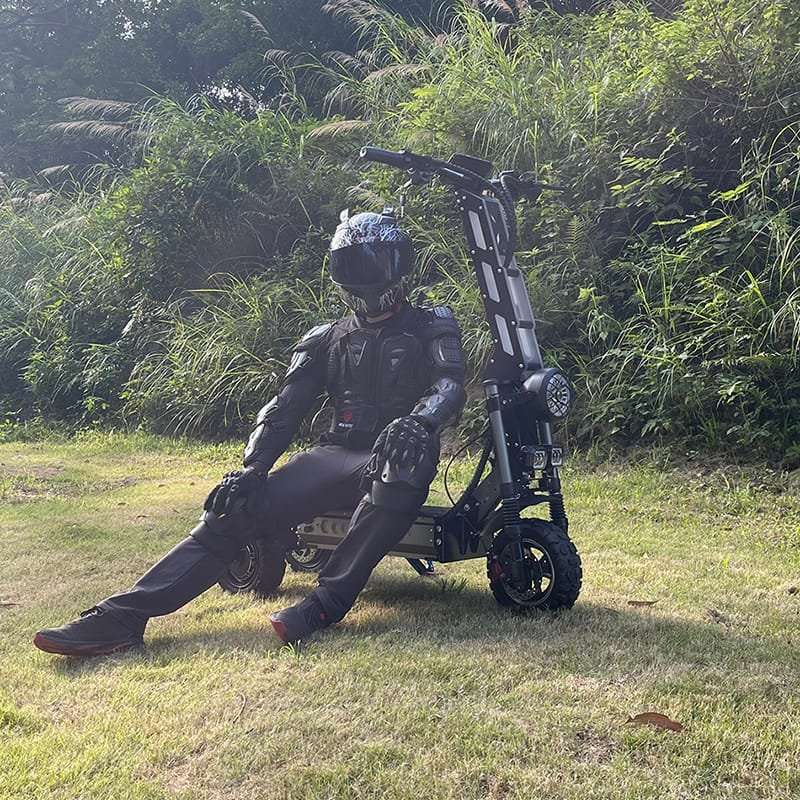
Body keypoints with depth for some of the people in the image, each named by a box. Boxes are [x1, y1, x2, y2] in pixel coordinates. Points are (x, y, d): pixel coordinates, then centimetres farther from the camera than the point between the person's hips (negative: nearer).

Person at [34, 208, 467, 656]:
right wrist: (252, 467, -7)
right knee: (236, 509, -17)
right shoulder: (326, 340, 18)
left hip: (399, 456, -3)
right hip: (338, 455, 4)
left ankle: (328, 602, -38)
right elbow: (285, 409, 11)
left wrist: (416, 421, -35)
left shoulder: (432, 329, 7)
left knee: (401, 469, -42)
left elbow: (450, 387, -12)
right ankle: (122, 617, -23)